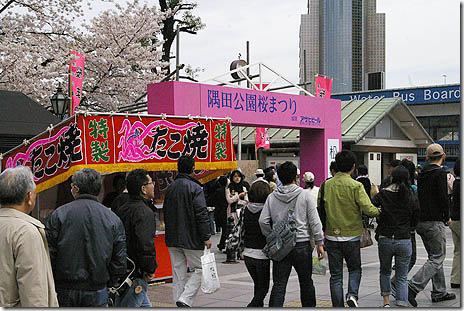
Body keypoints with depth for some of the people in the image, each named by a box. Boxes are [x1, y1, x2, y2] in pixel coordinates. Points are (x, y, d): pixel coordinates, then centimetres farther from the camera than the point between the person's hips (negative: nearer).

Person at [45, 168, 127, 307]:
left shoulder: (58, 215, -6)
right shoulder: (113, 219, 1)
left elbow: (48, 254, -5)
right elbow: (119, 260, 1)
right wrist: (109, 283, 14)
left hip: (64, 292, -1)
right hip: (97, 293, 1)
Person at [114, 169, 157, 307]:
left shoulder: (122, 209, 11)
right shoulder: (145, 212, -17)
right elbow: (146, 244, -27)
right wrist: (150, 269, -13)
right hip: (136, 276, -9)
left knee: (145, 306, 22)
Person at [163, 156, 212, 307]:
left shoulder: (170, 188, 9)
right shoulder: (195, 188, -12)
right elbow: (201, 214, -16)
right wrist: (206, 237, -12)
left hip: (172, 238, 6)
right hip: (191, 239, -6)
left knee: (178, 272, 13)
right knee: (198, 269, 4)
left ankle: (179, 302, 15)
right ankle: (185, 300, -10)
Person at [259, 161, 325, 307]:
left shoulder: (272, 197, 2)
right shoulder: (305, 195, -5)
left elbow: (263, 221, -1)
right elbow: (314, 221, -6)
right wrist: (320, 243, 0)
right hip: (302, 245, -2)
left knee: (279, 284, 3)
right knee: (306, 283, 13)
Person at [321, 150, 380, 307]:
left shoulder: (326, 185, -2)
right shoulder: (356, 186, -12)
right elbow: (368, 209, -17)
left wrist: (320, 236, 14)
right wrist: (380, 210, 3)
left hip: (332, 236, 2)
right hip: (351, 236, -2)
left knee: (335, 274, 9)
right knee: (355, 269, 18)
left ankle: (338, 306, 10)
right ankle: (352, 294, -4)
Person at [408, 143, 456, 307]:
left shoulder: (422, 173, 12)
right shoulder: (440, 173, -11)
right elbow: (443, 197, -17)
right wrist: (447, 217, -3)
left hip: (421, 221, 8)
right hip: (434, 222, -8)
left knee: (435, 256, 16)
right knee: (437, 258, -4)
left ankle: (439, 292, 20)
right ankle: (414, 287, -16)